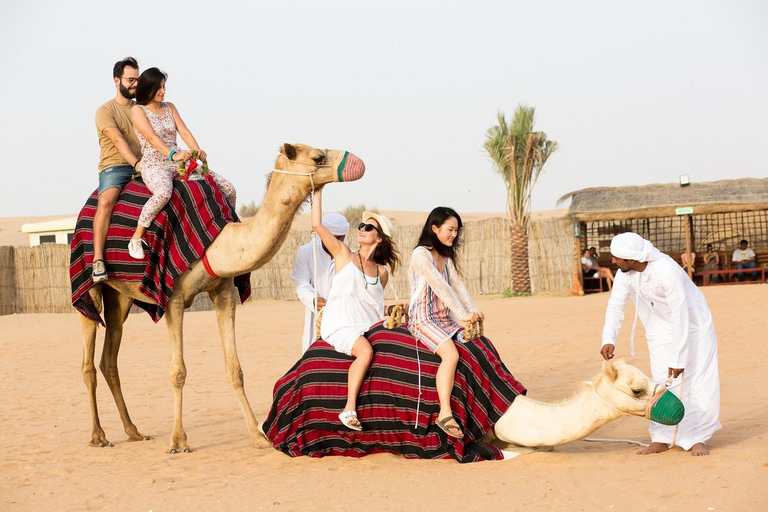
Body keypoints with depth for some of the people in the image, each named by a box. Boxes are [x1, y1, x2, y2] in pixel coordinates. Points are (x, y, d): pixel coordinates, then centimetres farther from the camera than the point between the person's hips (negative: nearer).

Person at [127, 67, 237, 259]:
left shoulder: (170, 108, 17)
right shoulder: (138, 110, -1)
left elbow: (184, 132, 6)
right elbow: (151, 137, -16)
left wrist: (197, 151, -15)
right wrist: (172, 154, -32)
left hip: (179, 163, 6)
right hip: (154, 165, -6)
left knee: (228, 189, -6)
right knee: (163, 192, -43)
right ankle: (136, 238, -29)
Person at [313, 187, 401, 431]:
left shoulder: (381, 271, 14)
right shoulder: (343, 255, 5)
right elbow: (317, 225, -4)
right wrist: (319, 190, -4)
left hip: (367, 327, 5)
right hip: (339, 326, -5)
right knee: (365, 351, -33)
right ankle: (349, 408, -30)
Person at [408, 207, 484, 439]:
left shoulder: (446, 257, 17)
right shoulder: (421, 254, -11)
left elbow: (458, 286, 7)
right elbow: (440, 287, -19)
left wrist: (473, 311, -8)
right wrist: (462, 315, -22)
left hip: (444, 319, 9)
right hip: (423, 319, -9)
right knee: (451, 354, -29)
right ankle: (445, 414, -29)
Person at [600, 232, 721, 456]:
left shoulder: (667, 271, -36)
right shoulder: (625, 273, -16)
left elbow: (680, 316, -32)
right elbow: (615, 306, -9)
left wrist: (678, 359, -28)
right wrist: (609, 339, -25)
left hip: (691, 324, -5)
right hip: (661, 330, 5)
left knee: (697, 382, -5)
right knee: (662, 383, 2)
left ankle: (697, 439, 3)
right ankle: (661, 439, 8)